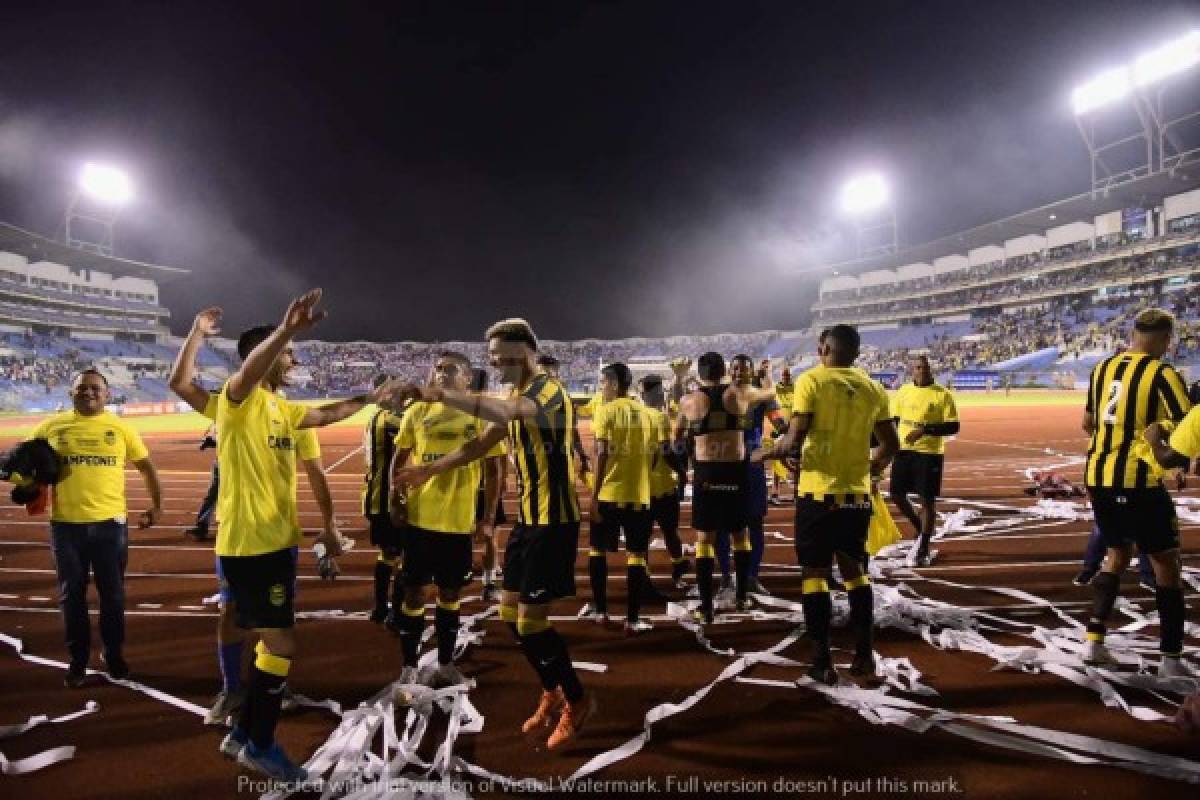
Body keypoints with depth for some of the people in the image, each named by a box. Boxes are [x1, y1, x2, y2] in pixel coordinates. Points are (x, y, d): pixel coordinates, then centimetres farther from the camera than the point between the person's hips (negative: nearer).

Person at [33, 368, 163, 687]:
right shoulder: (51, 426, 3)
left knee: (112, 593, 10)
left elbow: (145, 467, 9)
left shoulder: (121, 428, 1)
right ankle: (77, 660, 27)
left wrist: (157, 506, 5)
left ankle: (114, 654, 28)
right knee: (72, 595, 11)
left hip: (110, 522, -1)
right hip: (66, 524, 1)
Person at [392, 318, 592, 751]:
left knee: (531, 622, -3)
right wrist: (430, 469, 18)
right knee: (511, 614, 14)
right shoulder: (518, 395, 12)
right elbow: (482, 443, 21)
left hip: (554, 521, -9)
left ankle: (577, 700, 21)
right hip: (527, 517, 9)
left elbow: (503, 411, -43)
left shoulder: (548, 391, -19)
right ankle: (553, 691, 34)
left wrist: (436, 394, -45)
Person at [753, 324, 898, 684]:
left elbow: (794, 441, -14)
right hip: (858, 495, 5)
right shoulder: (874, 389, 7)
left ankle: (823, 663, 10)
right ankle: (864, 654, 25)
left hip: (819, 493, -4)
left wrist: (763, 454, 3)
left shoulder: (811, 380, -7)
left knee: (814, 574, 6)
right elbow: (891, 445, 12)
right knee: (854, 570, 20)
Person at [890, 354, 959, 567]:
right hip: (904, 450, 4)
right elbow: (893, 420, 14)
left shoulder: (943, 394, -7)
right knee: (896, 494, 6)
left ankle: (922, 551, 13)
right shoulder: (904, 392, 6)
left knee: (927, 500, 1)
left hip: (930, 453, -4)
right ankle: (921, 529, 32)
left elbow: (953, 427, -11)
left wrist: (925, 430, -23)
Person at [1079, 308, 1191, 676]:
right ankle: (1170, 658, 16)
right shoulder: (1162, 374, -9)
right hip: (1139, 480, -6)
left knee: (1117, 553, 21)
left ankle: (1093, 640, 18)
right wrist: (1168, 455, 3)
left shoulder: (1102, 368, 9)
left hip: (1098, 475, 6)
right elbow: (1187, 429, -14)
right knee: (1165, 565, 11)